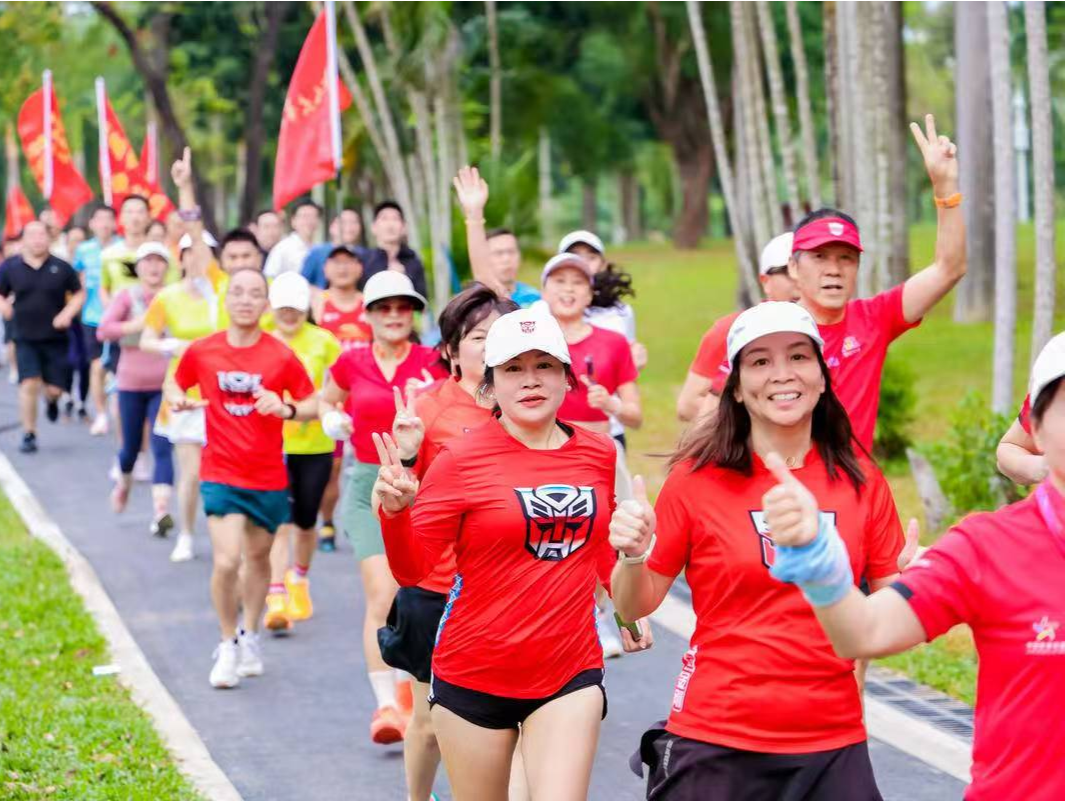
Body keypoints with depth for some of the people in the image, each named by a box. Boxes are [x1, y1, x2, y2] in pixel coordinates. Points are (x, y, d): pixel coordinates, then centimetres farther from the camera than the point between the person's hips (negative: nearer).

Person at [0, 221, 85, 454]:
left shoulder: (61, 268, -2)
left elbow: (79, 294, 7)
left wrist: (68, 313, -9)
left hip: (55, 338, 0)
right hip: (25, 339, 0)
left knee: (55, 388, 0)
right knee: (29, 384, -11)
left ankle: (51, 400, 40)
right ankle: (29, 435, 2)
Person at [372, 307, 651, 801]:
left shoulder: (598, 455, 3)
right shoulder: (461, 459, -8)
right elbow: (412, 570, -8)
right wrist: (395, 512, -25)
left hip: (570, 675, 2)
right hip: (474, 677, -2)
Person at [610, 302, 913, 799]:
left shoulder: (860, 481, 2)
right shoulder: (698, 479, -4)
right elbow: (634, 607, 2)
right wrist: (632, 556, -18)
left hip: (831, 747, 2)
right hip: (714, 744, -2)